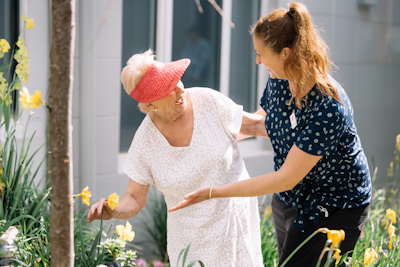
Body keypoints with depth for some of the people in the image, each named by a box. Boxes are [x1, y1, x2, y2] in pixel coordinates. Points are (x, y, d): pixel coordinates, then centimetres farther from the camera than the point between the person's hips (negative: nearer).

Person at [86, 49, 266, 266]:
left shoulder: (208, 101, -16)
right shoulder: (145, 142, -16)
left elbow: (252, 124, -1)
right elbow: (135, 198, -9)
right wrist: (113, 212, -28)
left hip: (236, 217, 1)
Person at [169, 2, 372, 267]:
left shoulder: (329, 108, -33)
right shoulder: (279, 82, -9)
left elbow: (285, 179, -29)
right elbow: (260, 122, 14)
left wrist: (213, 192, -26)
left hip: (335, 211, -7)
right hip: (288, 199, 7)